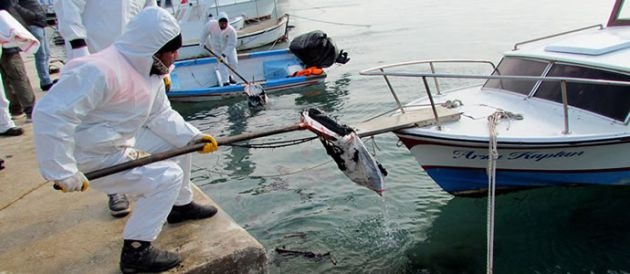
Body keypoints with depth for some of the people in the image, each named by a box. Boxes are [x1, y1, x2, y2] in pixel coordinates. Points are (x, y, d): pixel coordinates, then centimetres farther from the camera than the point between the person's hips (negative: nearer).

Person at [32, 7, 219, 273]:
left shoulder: (150, 70, 1)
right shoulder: (101, 71, -31)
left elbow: (161, 116, 6)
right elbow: (50, 113, -34)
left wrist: (193, 137, -8)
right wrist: (62, 173, -30)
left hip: (124, 140, 10)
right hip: (94, 158, -10)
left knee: (178, 141, 13)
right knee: (167, 176, -17)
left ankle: (181, 205, 30)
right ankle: (135, 251, -4)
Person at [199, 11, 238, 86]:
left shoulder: (231, 31, -31)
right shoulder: (212, 25, -27)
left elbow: (231, 44, -27)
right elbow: (205, 32, -7)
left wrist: (224, 54, -35)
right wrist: (202, 42, 2)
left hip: (228, 48, 1)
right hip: (217, 48, -1)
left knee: (234, 62, 2)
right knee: (222, 64, -9)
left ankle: (228, 75, 31)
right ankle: (225, 81, -1)